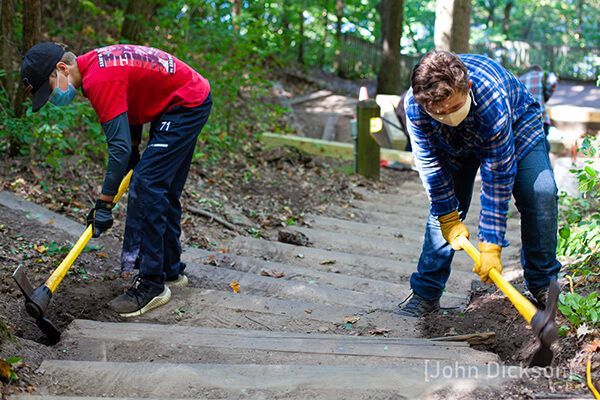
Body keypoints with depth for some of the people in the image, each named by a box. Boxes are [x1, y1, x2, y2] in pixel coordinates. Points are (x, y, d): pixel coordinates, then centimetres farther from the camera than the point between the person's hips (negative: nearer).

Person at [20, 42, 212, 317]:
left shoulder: (100, 80, -25)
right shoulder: (94, 65, 5)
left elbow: (120, 147, -28)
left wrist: (104, 204, -24)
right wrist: (134, 151, 20)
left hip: (187, 105, -10)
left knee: (147, 187, -13)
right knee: (164, 191, 15)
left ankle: (152, 285, -9)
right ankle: (171, 270, 27)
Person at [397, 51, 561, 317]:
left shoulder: (492, 102, -44)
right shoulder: (413, 105, -35)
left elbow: (498, 178, -38)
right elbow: (430, 164, -20)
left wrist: (491, 245, -35)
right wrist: (448, 217, -18)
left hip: (516, 123, -2)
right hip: (454, 143, 3)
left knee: (541, 194, -20)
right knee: (443, 203, -8)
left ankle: (543, 284, -3)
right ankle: (425, 293, 4)